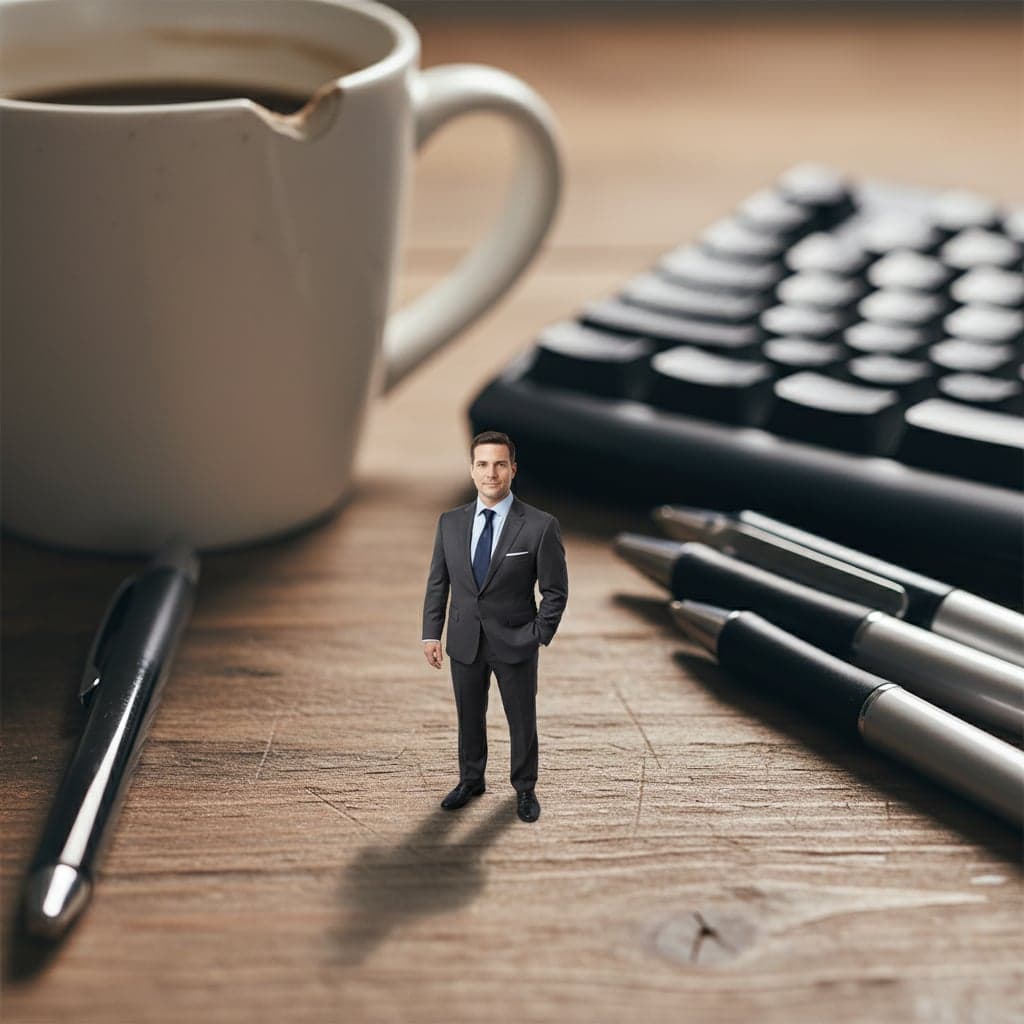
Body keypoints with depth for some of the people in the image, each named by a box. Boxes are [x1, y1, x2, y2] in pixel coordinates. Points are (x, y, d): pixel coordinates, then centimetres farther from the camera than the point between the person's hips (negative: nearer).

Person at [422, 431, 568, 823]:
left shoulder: (540, 526, -13)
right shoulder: (450, 522, -1)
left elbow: (555, 590, -7)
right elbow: (437, 582, 6)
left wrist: (539, 637, -10)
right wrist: (431, 632, 2)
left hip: (515, 642, -3)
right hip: (464, 641, 3)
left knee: (522, 719, 11)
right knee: (469, 716, 16)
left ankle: (524, 788, 30)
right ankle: (471, 780, 36)